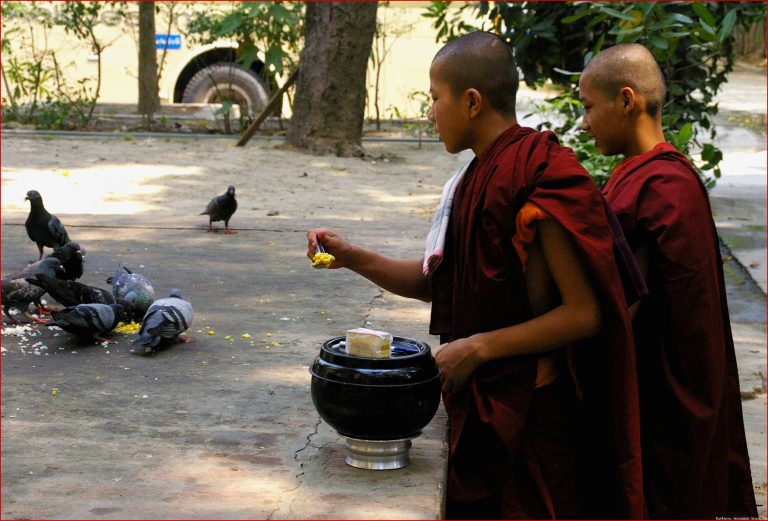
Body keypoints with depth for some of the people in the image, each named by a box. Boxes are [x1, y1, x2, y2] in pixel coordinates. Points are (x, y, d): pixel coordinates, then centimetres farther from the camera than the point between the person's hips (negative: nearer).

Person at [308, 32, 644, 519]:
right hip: (477, 405, 8)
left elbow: (584, 314, -21)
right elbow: (437, 281, 15)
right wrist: (352, 257, 6)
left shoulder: (545, 178, -19)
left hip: (529, 413, -8)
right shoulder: (476, 178, 9)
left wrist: (478, 347, -19)